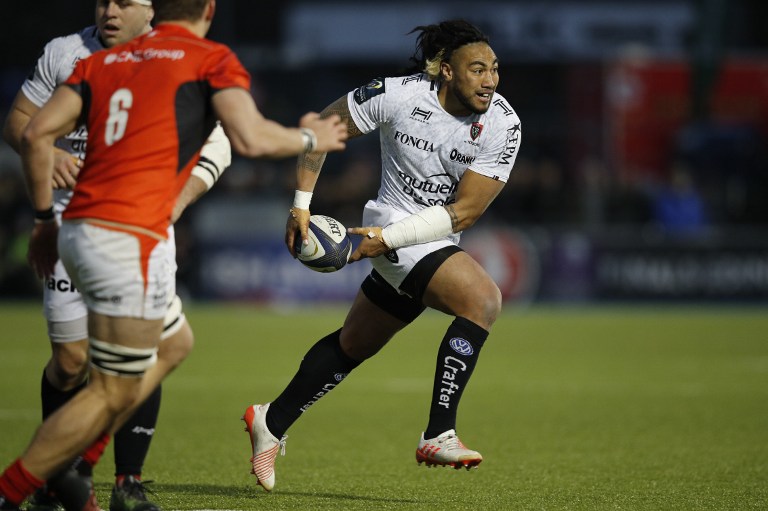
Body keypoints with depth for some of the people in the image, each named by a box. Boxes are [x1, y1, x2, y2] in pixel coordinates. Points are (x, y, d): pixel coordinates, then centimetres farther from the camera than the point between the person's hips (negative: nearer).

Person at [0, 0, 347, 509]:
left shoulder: (102, 61, 17)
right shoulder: (213, 60, 1)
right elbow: (250, 138, -12)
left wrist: (45, 217, 16)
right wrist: (310, 138, 6)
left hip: (77, 231, 8)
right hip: (129, 240, -8)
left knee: (171, 344, 25)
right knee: (113, 395, -1)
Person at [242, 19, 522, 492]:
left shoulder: (504, 125, -13)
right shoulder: (397, 95, -18)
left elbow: (464, 212, -14)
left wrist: (387, 239, -20)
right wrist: (301, 205, -8)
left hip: (438, 239, 5)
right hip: (394, 232, -5)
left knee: (354, 344, 20)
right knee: (484, 298, -27)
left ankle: (272, 423, 40)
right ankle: (438, 435, -24)